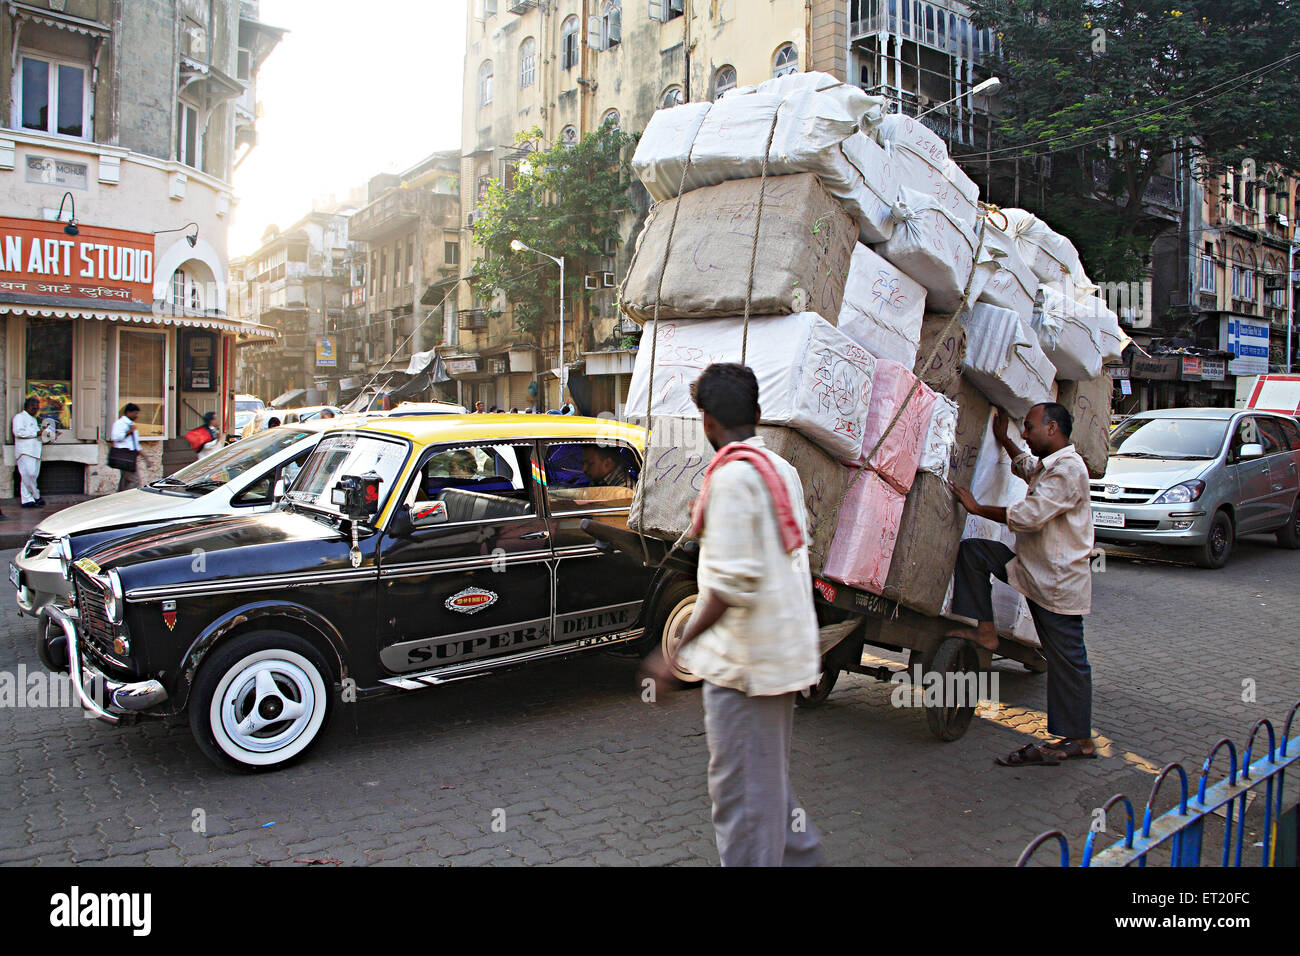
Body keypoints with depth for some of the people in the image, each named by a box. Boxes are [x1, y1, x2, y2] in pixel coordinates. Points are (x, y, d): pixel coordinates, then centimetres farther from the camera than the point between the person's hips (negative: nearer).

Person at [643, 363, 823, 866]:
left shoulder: (732, 476, -19)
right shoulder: (783, 469, 8)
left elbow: (732, 583, -24)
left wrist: (677, 648, -20)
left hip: (744, 660, -9)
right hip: (785, 649, 10)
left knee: (739, 789, 1)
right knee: (768, 775, 25)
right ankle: (800, 853, 38)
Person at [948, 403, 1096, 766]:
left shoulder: (1068, 469, -18)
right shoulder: (1048, 466, 14)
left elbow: (1029, 516, -23)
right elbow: (1027, 466, 41)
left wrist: (977, 508, -13)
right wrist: (1004, 440, 37)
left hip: (1060, 580, -9)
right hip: (1034, 567, 9)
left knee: (1066, 660, -1)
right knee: (972, 551, 2)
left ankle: (1079, 740, 11)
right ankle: (984, 630, 3)